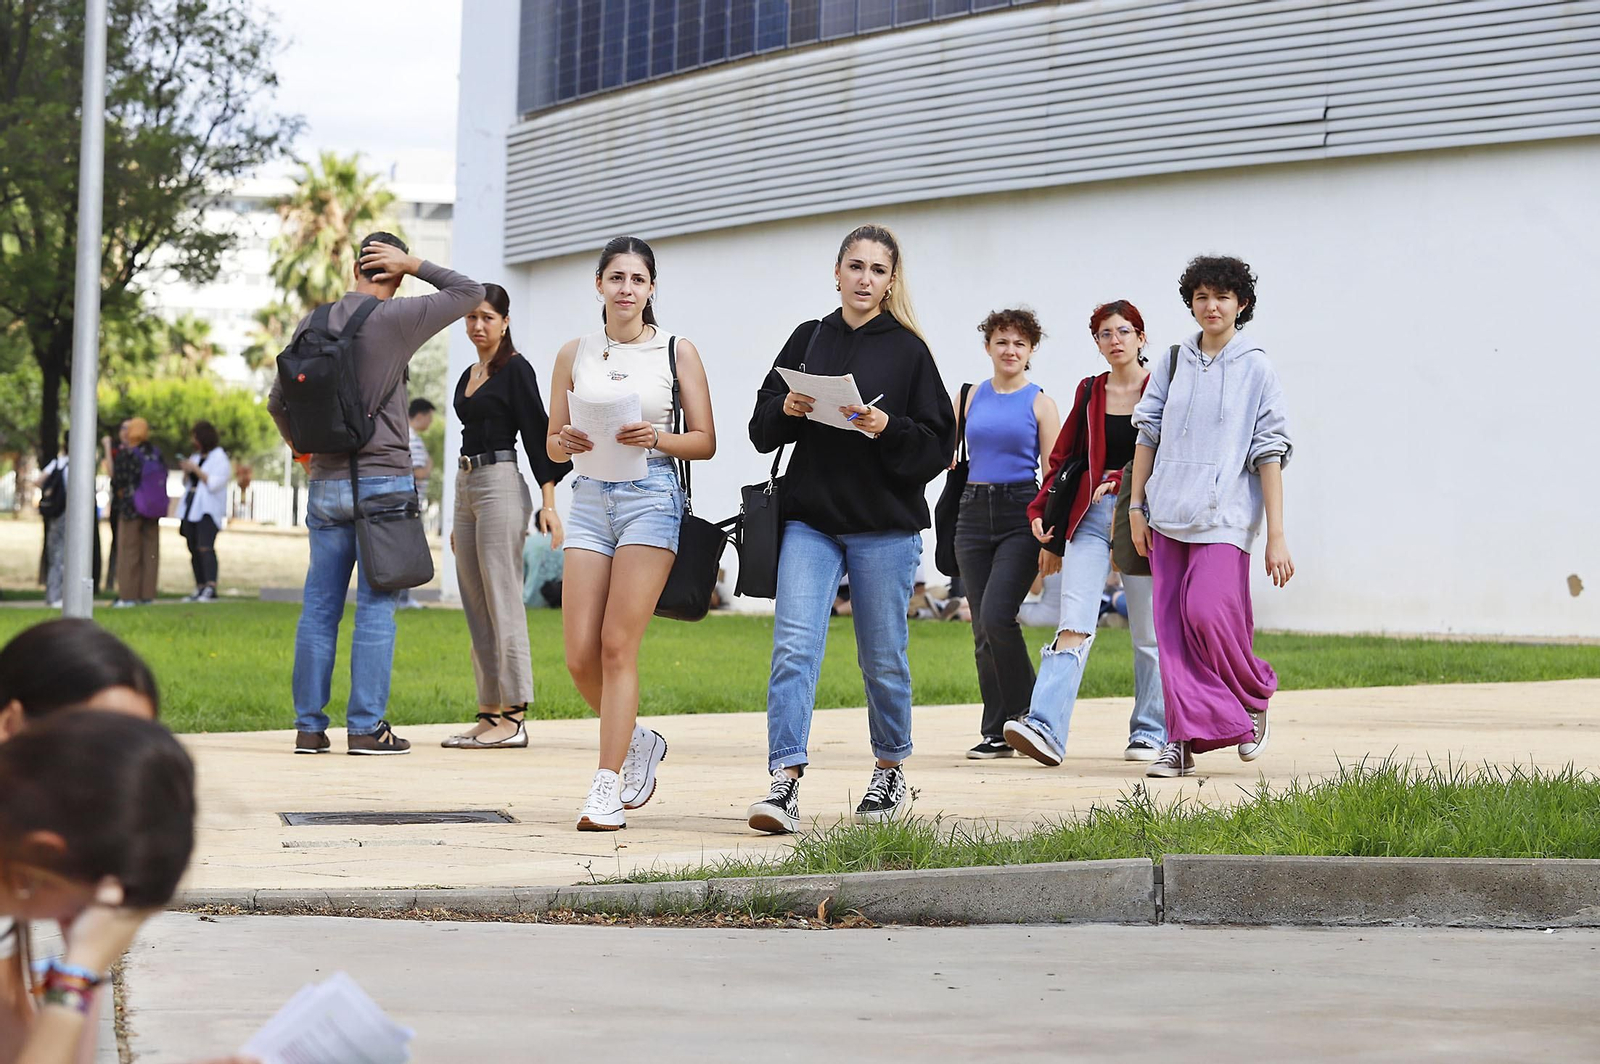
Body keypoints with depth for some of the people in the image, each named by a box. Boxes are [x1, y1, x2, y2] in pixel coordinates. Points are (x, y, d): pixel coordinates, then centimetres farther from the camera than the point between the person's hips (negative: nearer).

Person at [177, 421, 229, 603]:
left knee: (205, 547, -20)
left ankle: (211, 588, -26)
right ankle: (200, 588, 8)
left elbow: (214, 483, -16)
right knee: (194, 550, 5)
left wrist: (195, 469, -14)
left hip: (208, 510, -8)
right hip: (191, 509, 8)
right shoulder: (196, 456, 20)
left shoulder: (219, 458, -5)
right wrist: (186, 471, 6)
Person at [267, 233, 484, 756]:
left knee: (320, 606, 7)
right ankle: (366, 727, -4)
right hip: (382, 478, -4)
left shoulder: (312, 324, 8)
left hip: (325, 483, 5)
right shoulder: (395, 318, -7)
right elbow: (469, 292, 2)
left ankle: (309, 726, 7)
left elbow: (277, 403, 14)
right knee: (376, 606, -2)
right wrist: (414, 264, 4)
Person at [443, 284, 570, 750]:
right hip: (466, 486, 9)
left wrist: (548, 503, -17)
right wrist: (459, 521, 23)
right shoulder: (468, 376, 18)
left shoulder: (515, 369, -6)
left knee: (503, 602, -10)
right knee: (476, 607, 7)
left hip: (501, 485, -9)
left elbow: (537, 433, -10)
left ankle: (512, 718, -10)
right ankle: (489, 715, 9)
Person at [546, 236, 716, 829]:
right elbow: (551, 447, 13)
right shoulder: (574, 354, 11)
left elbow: (706, 442, 3)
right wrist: (568, 442, -10)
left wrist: (657, 437, -16)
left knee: (618, 646, -11)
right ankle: (638, 742, 25)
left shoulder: (677, 352, 4)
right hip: (590, 498, 3)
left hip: (651, 497, -3)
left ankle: (608, 789, -7)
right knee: (580, 656, -3)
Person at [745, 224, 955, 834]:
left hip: (885, 526, -2)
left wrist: (888, 429, -19)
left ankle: (891, 770, 29)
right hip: (810, 521, 2)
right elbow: (762, 430, 12)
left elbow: (939, 445, -2)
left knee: (882, 660, 9)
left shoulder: (907, 350, 1)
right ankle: (784, 783, -17)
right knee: (793, 646, -12)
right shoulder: (808, 340, 10)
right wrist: (786, 410, -9)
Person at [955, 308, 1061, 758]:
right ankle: (995, 733, 9)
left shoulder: (1040, 403, 2)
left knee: (997, 616, -19)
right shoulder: (973, 397, 12)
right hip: (974, 513, 4)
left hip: (1020, 515, -4)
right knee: (982, 627, 3)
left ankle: (1025, 712, -1)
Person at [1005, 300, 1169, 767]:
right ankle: (1046, 730, -25)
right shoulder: (1089, 394, 14)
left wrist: (1123, 480, -13)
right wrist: (1042, 512, 12)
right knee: (1073, 625, -12)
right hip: (1090, 515, 3)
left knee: (1149, 632, 5)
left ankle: (1150, 733, 18)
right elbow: (1062, 457, 18)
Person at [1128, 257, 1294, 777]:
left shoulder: (1256, 369, 0)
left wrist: (1276, 536, -7)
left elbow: (1270, 453, -3)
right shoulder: (1174, 363, 11)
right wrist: (1136, 506, 10)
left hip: (1224, 516, -4)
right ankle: (1183, 739, 2)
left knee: (1208, 612, -19)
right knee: (1172, 623, -1)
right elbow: (1148, 433, 16)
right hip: (1168, 514, 4)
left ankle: (1254, 699, 8)